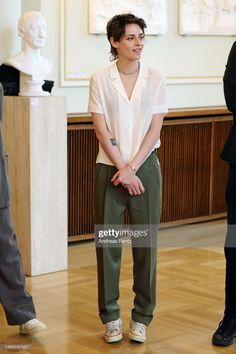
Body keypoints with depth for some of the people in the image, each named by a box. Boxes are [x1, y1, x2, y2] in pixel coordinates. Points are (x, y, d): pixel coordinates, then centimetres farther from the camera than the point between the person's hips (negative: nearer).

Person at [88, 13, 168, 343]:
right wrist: (122, 169, -10)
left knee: (146, 242, 3)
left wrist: (132, 167, -10)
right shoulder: (100, 79, -1)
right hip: (109, 168, -1)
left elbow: (155, 129, -2)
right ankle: (110, 316, 15)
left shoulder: (155, 78, 2)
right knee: (107, 242, 3)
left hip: (145, 168, 1)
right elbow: (101, 130, -5)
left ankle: (141, 317, 15)